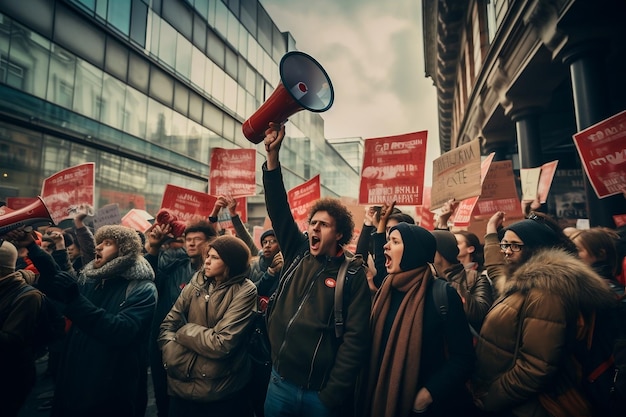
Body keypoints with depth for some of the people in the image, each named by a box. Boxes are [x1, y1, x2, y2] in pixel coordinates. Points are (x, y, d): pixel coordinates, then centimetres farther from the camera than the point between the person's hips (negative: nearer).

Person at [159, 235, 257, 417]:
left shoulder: (244, 291, -16)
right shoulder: (197, 282, 0)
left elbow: (222, 344, -21)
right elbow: (168, 324, -1)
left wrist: (184, 331, -10)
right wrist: (174, 356, -17)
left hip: (221, 391, -4)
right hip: (181, 384, 4)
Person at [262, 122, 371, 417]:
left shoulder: (352, 274, -11)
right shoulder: (298, 255, 0)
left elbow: (356, 338, -12)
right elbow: (278, 208, -5)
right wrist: (272, 154, -12)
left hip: (319, 393, -4)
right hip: (280, 382, 4)